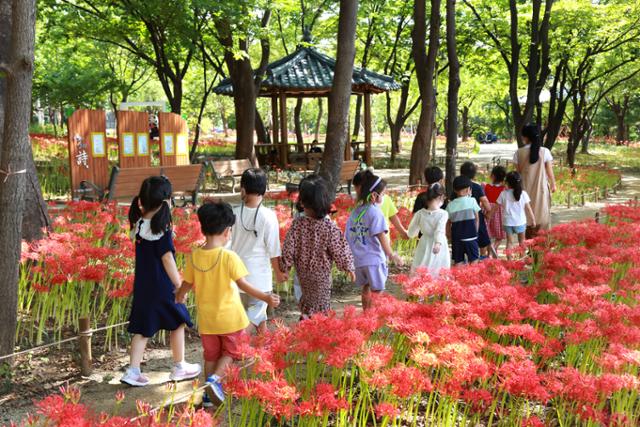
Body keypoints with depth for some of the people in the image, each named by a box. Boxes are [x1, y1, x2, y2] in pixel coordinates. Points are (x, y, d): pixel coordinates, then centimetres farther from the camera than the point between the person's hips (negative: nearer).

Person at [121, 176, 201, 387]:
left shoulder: (139, 224, 1)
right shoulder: (162, 229, -19)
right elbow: (167, 259, -18)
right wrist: (179, 285, -11)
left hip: (142, 286, 6)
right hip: (162, 287, -6)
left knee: (142, 329, 12)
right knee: (178, 323, 12)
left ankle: (133, 371, 9)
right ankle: (179, 367, 24)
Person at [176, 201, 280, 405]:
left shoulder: (193, 256, -5)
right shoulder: (229, 257, -18)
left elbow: (187, 283, 7)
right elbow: (243, 284, -22)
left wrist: (179, 296, 27)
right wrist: (266, 297, -20)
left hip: (206, 318, 4)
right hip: (229, 317, -4)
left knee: (211, 355, 19)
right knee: (230, 352, 16)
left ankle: (209, 394, 25)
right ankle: (215, 378, -6)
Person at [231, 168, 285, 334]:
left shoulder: (234, 213, -8)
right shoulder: (268, 216, -14)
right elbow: (273, 250, -9)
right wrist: (279, 272, 7)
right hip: (260, 277, -3)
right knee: (257, 316, 9)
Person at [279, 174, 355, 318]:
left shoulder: (297, 223, -18)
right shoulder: (330, 227, -22)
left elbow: (288, 249, -12)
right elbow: (340, 251, -13)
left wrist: (284, 269, 4)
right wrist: (348, 267, 5)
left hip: (302, 272, 2)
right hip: (322, 275, -2)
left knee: (306, 299, 27)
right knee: (320, 306, 14)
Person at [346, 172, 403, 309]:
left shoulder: (355, 211, 6)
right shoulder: (375, 212, -13)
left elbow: (348, 236, 9)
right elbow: (381, 237, -14)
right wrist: (392, 255, -5)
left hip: (359, 259, 7)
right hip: (374, 258, -7)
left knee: (366, 289, 21)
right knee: (377, 292, 1)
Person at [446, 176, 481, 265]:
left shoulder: (450, 205, 0)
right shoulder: (472, 201, -5)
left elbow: (448, 223, 4)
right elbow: (477, 219, 4)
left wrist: (450, 236, 15)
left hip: (456, 238, 2)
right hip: (470, 237, -2)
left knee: (457, 262, 8)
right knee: (474, 260, 7)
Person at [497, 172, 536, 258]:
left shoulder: (503, 194, -6)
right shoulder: (523, 194, -6)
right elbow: (528, 208, -3)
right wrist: (533, 219, 7)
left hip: (508, 222, 0)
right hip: (520, 222, 0)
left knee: (509, 241, 9)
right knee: (521, 242, 16)